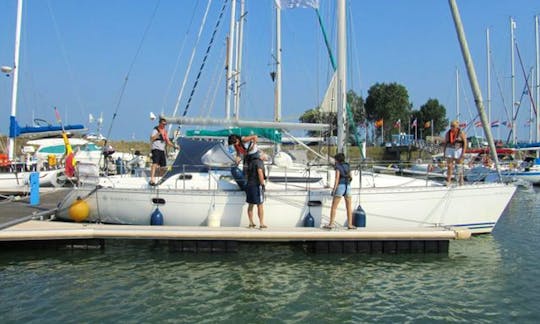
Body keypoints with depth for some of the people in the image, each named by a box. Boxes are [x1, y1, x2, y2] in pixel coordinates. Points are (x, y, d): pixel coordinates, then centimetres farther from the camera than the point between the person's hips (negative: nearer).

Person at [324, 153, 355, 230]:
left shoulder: (338, 167, -5)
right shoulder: (347, 166, 14)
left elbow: (337, 179, -13)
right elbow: (351, 177, 23)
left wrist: (334, 189, -15)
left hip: (340, 186, -5)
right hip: (348, 187, 5)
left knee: (334, 207, -1)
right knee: (349, 207, 10)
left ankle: (331, 224, -6)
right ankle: (350, 224, 7)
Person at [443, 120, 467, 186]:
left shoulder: (461, 133, -8)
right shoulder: (448, 133, 3)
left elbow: (465, 142, -8)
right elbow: (445, 143, 8)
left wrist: (463, 152, -15)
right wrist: (444, 152, 4)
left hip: (458, 150, -3)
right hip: (450, 150, 3)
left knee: (459, 166, 2)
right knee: (449, 165, -3)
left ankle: (461, 180, 16)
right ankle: (448, 181, -1)